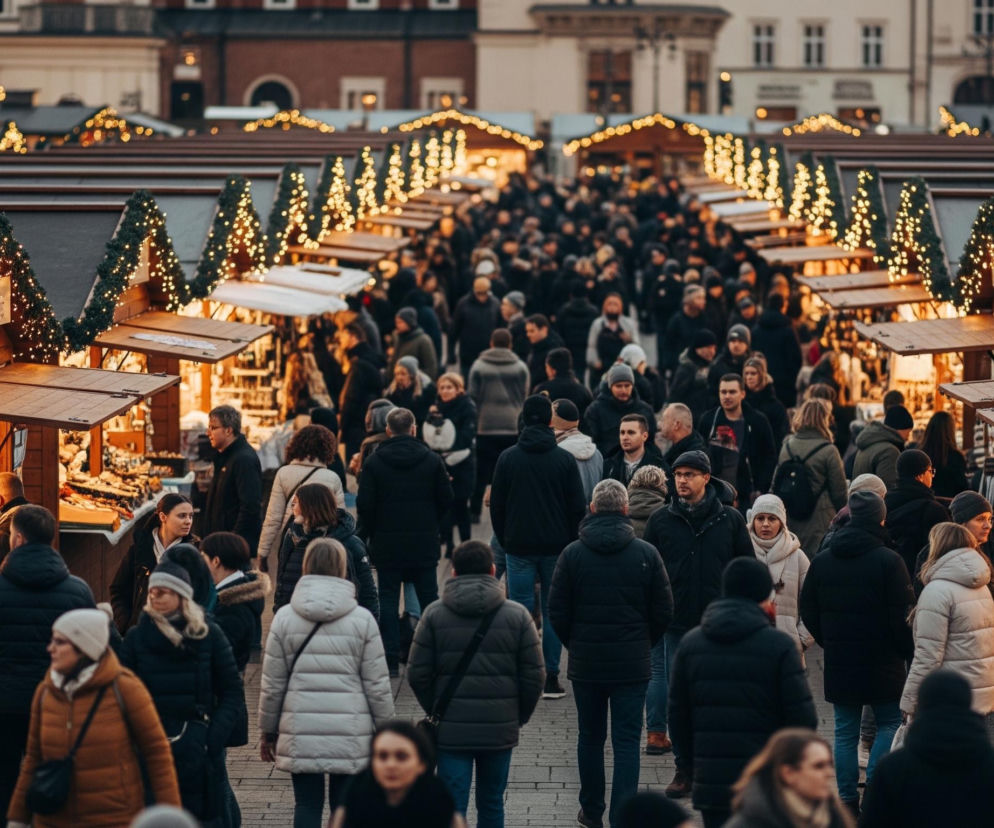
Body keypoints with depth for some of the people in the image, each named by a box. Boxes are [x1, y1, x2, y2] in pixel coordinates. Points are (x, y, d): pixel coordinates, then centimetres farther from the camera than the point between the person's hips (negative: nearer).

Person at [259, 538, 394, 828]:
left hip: (300, 734, 1)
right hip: (351, 736, -1)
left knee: (306, 804, 8)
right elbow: (377, 685, -2)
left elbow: (271, 684, 2)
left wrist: (268, 731, 13)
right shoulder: (362, 620, -3)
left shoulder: (285, 617, 0)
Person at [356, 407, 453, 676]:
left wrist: (373, 533, 9)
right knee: (428, 598, 8)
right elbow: (446, 500, 2)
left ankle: (390, 660, 0)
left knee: (388, 599, 4)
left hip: (386, 543, -1)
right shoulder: (432, 460, -2)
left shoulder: (374, 462, -5)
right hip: (424, 543, 1)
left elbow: (364, 505, -6)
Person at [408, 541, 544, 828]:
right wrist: (520, 717, 13)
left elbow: (418, 674, -2)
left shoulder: (434, 615, -1)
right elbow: (534, 675, -1)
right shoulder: (517, 615, -1)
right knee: (491, 804, 15)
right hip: (500, 729, 1)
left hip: (451, 730, -1)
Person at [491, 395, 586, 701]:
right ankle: (551, 678, 4)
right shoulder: (564, 459, -3)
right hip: (556, 546, 0)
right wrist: (572, 543, 10)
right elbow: (578, 507, 0)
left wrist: (504, 540, 14)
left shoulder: (508, 458, -1)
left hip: (519, 547, 0)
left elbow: (497, 506, 4)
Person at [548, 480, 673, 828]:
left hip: (586, 664, 1)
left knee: (590, 737, 15)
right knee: (627, 742, 2)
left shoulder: (573, 554, -5)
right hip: (632, 665, -1)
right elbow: (664, 611, -1)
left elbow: (557, 612, -3)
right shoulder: (646, 554, -6)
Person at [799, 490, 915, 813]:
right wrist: (909, 652, 0)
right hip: (882, 662, -4)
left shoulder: (821, 562, 3)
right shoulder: (888, 561, -12)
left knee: (845, 730, 10)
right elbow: (902, 616, -12)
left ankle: (847, 798, 9)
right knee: (890, 722, 9)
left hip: (839, 663, 4)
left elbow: (809, 614, 9)